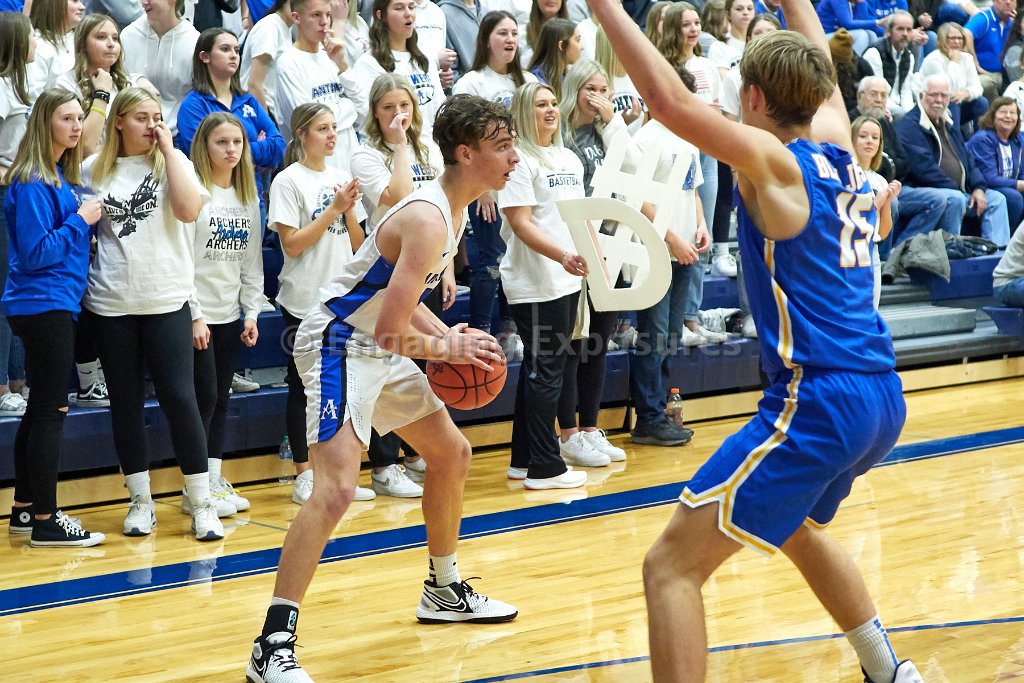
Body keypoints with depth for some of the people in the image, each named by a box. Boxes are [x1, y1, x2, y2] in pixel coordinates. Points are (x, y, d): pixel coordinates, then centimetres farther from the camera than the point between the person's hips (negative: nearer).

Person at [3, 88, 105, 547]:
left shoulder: (63, 178, 12)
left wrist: (86, 218, 2)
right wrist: (80, 220, -15)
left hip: (57, 306, 10)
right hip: (43, 306, -10)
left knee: (43, 409, 15)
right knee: (51, 410, -6)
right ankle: (44, 521, -1)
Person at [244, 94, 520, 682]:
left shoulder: (451, 208, 8)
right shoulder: (429, 220, -24)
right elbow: (391, 328, -27)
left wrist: (448, 336, 7)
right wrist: (450, 349, -11)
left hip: (383, 348, 11)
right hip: (341, 346, -11)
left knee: (452, 455, 21)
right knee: (337, 489, -23)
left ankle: (445, 591, 40)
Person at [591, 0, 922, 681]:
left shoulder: (772, 160, -8)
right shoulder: (839, 146, 11)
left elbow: (672, 100, -20)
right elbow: (814, 66, 30)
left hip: (817, 402, -9)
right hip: (882, 399, 9)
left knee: (672, 565, -8)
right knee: (795, 524, 36)